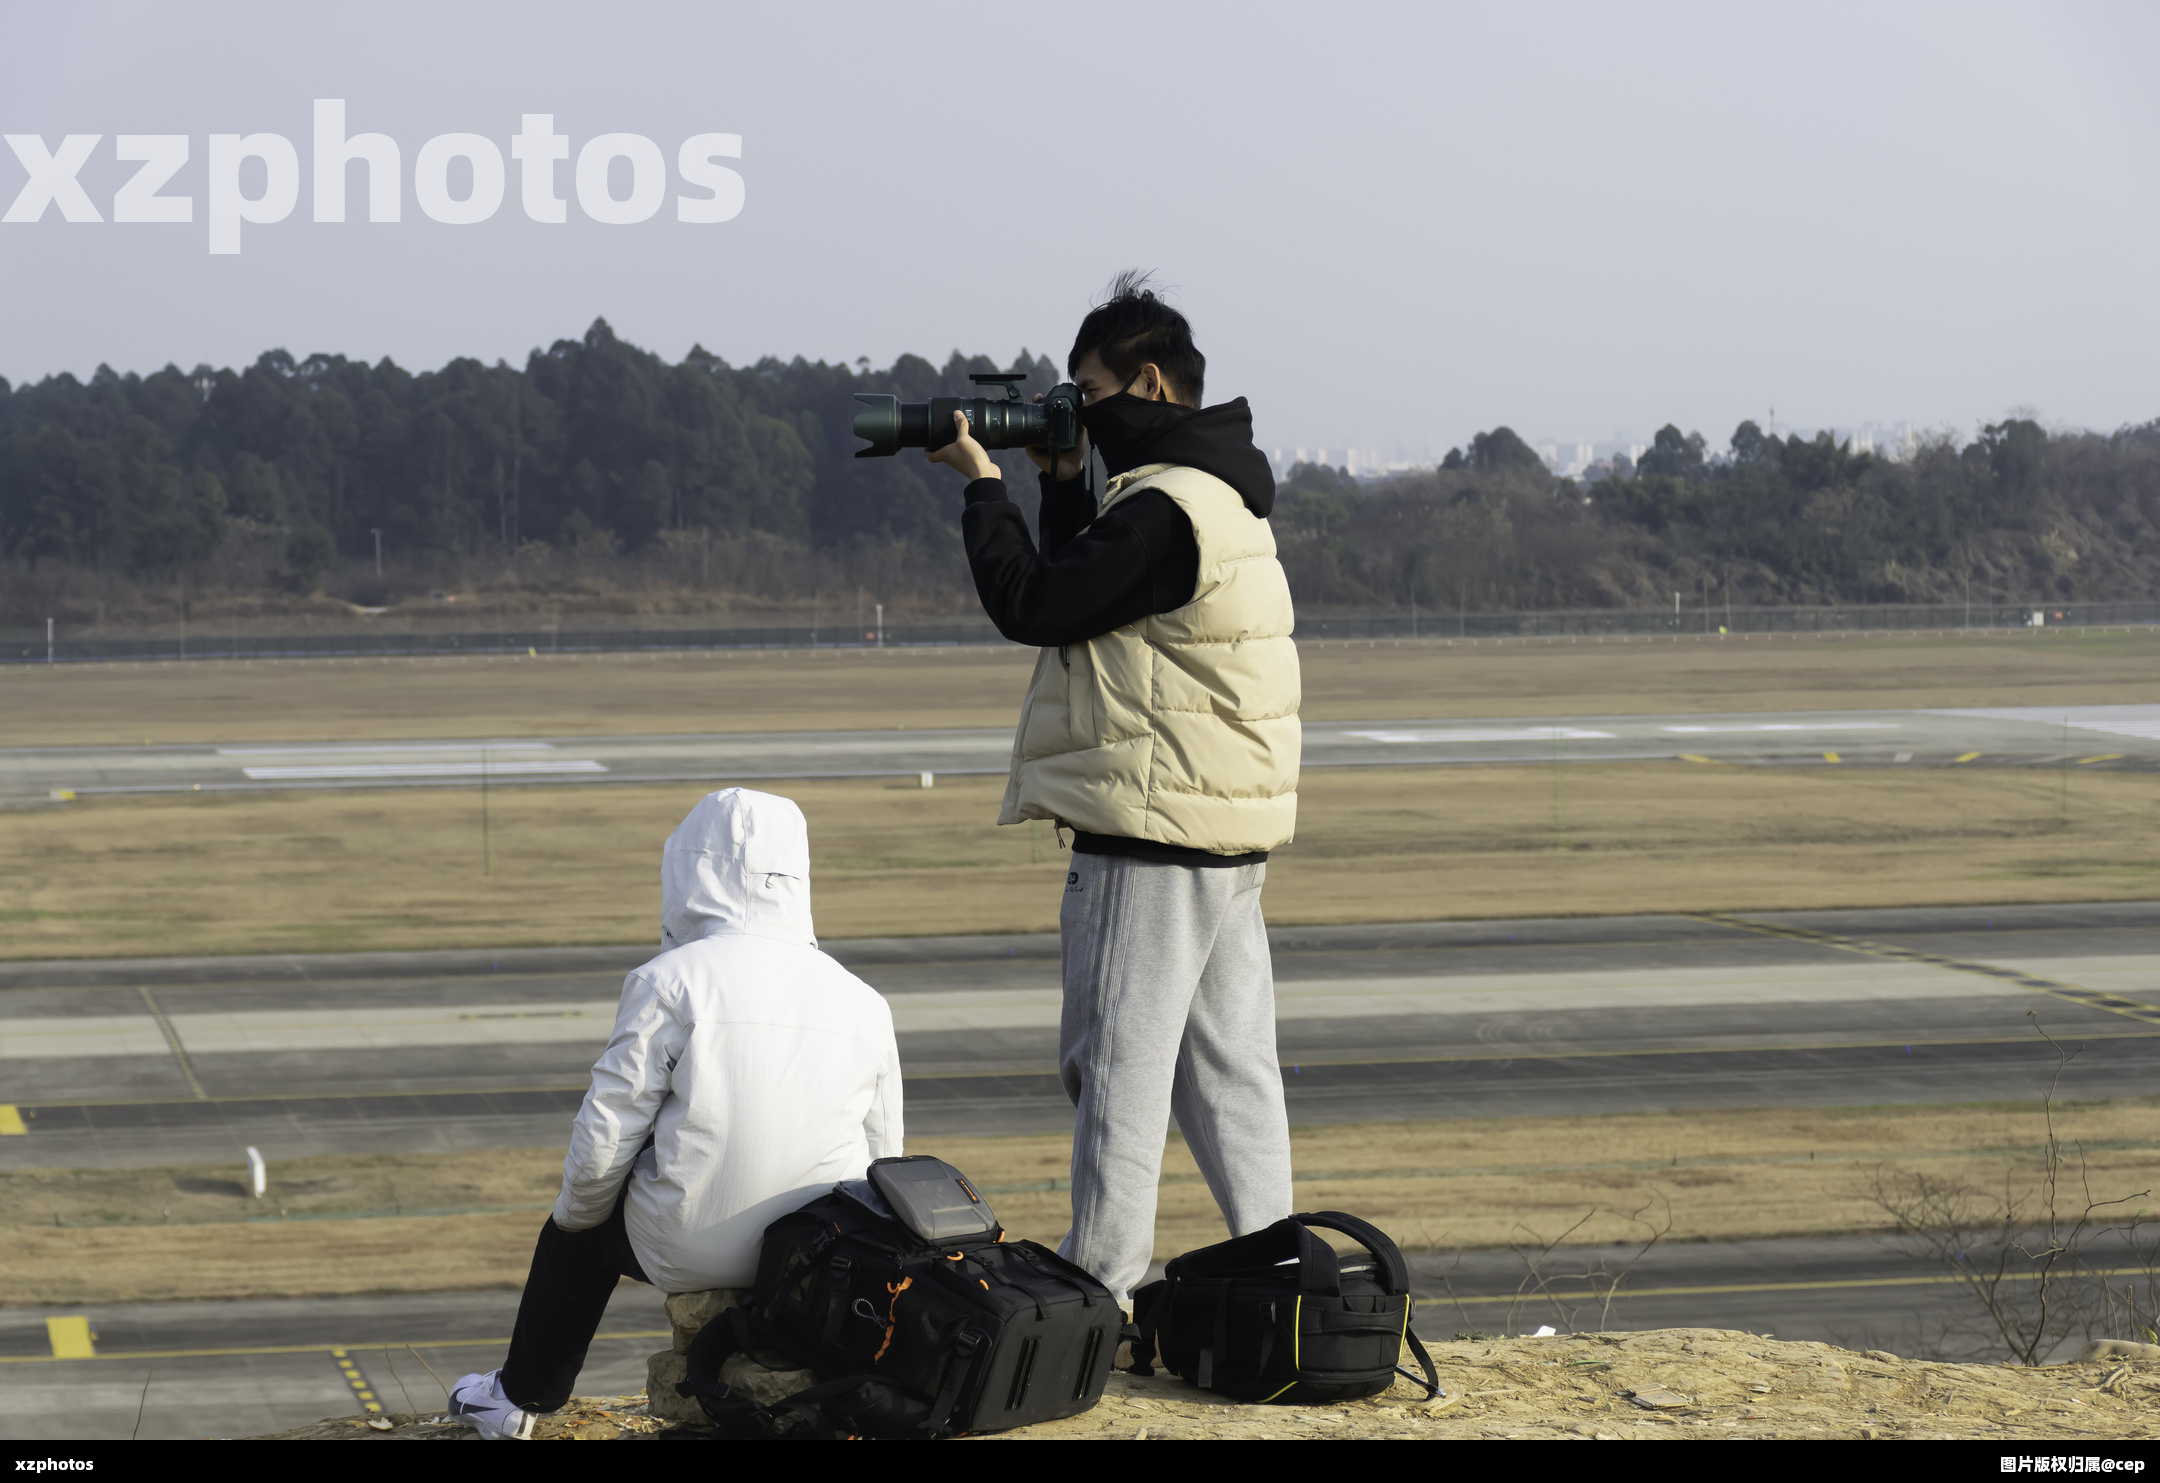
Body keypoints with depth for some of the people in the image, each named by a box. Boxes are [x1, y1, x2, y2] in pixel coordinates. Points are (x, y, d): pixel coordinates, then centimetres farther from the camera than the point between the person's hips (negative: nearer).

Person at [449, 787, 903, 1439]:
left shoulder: (668, 982, -13)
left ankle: (521, 1395, 46)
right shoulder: (864, 1002, 0)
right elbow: (882, 1153, 7)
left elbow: (602, 1141, -11)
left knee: (577, 1230, 29)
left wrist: (577, 1210, 10)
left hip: (690, 1250, -3)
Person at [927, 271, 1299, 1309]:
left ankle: (1097, 1292, -2)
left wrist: (983, 485, -3)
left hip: (1150, 840, -10)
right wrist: (1062, 482, 14)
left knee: (1118, 1065, -5)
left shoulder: (1160, 511, -18)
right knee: (1228, 1065, 12)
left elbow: (1031, 607, -14)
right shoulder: (1223, 495, 15)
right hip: (1232, 833, 10)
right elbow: (1082, 595, 23)